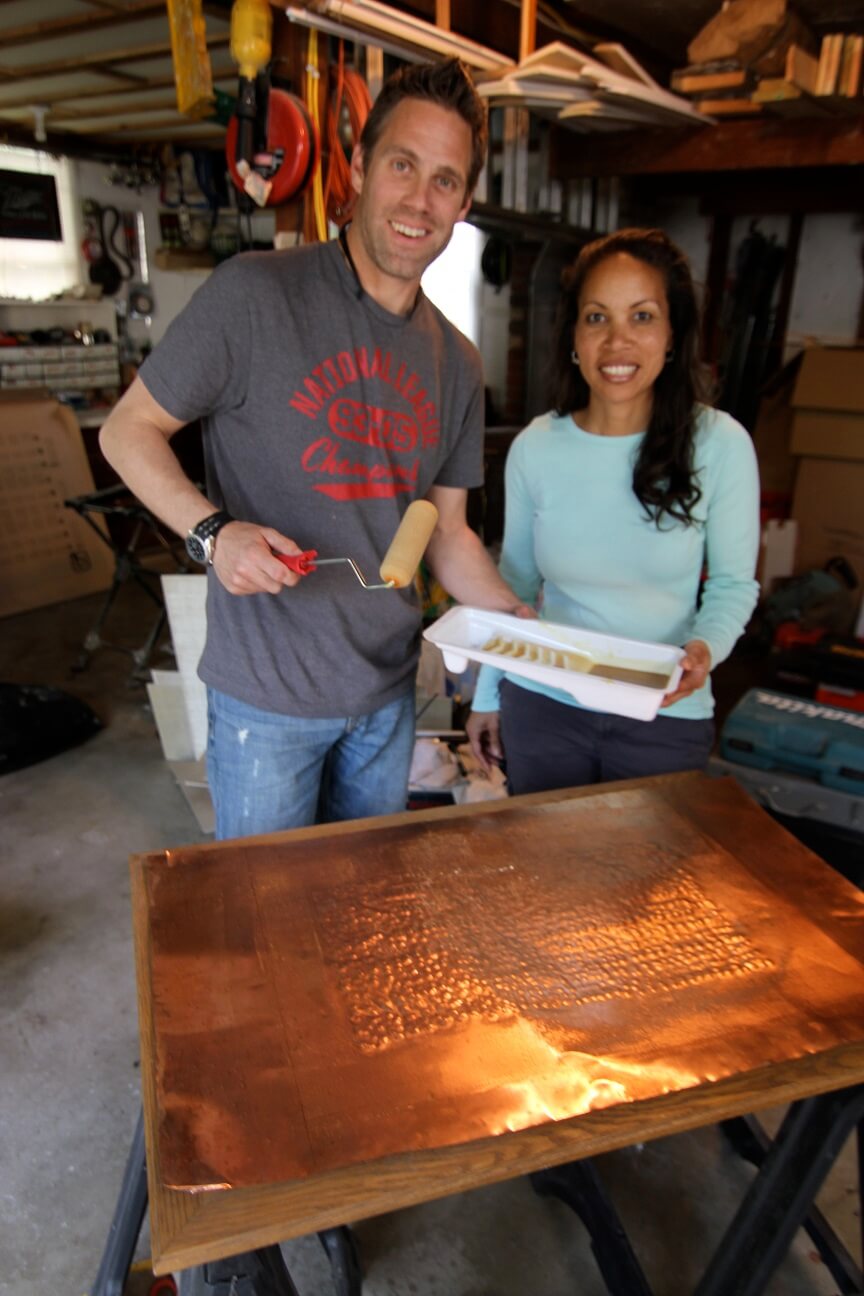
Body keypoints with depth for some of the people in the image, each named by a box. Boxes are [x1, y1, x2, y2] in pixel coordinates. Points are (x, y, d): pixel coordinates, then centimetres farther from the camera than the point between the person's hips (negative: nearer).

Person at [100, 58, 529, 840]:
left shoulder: (457, 364, 4)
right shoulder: (254, 294, -14)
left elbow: (446, 534, 9)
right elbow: (129, 430, -7)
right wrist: (211, 530, -24)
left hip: (390, 690, 5)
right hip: (268, 694, -5)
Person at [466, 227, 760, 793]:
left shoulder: (720, 445, -12)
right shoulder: (534, 448, -6)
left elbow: (734, 582, -2)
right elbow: (515, 580, 5)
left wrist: (706, 647, -23)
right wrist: (487, 695, 9)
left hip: (666, 717, -1)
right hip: (541, 705, 2)